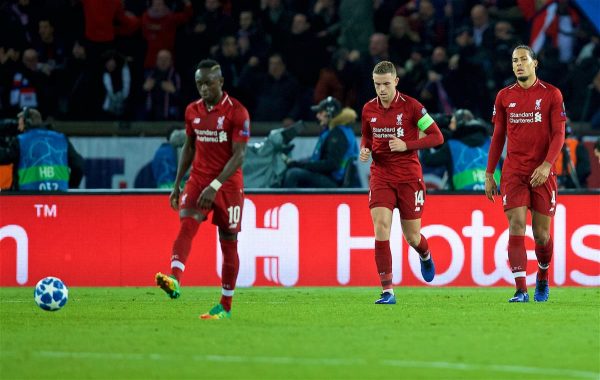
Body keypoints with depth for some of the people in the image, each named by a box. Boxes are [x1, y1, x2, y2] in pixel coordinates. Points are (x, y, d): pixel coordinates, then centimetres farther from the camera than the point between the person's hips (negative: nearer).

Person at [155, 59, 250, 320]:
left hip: (228, 184, -4)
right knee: (186, 225, -22)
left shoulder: (237, 112, -11)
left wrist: (215, 186, -24)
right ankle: (174, 280, -41)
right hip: (198, 179, 4)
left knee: (228, 242, 4)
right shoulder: (193, 111, 6)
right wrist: (177, 184, 13)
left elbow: (238, 156, -15)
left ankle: (225, 306, 13)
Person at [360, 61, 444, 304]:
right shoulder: (369, 109, 4)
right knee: (381, 229, -15)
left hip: (409, 177, -2)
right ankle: (387, 291, -14)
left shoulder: (410, 106, -9)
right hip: (381, 176, 2)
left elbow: (437, 137, -7)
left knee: (412, 236, 6)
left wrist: (406, 145, -19)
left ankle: (425, 256, 45)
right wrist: (365, 149, -2)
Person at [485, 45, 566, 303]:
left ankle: (543, 278, 30)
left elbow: (559, 134, -4)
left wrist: (546, 165, -18)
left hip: (543, 173, -1)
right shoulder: (504, 96, 8)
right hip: (513, 173, 1)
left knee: (541, 233, 2)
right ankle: (521, 290, -15)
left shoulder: (551, 94, 0)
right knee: (516, 226, -12)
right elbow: (498, 137, 13)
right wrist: (489, 174, 9)